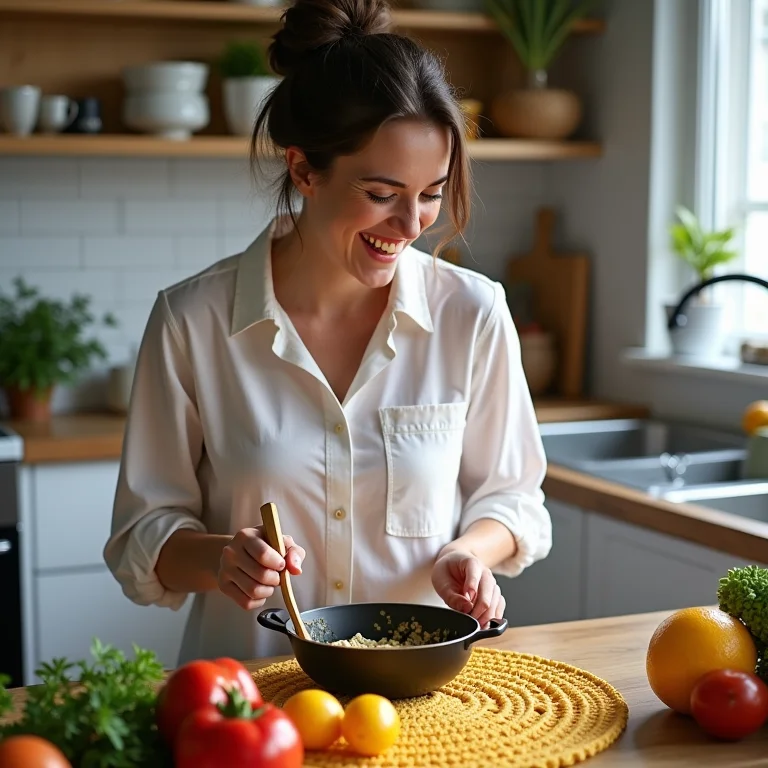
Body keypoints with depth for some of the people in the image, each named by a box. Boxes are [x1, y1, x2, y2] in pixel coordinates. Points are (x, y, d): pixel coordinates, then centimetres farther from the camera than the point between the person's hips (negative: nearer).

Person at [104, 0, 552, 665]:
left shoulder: (473, 312, -3)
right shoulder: (192, 321, -6)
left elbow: (510, 495, 10)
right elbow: (144, 537, 1)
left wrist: (468, 552, -12)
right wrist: (219, 559, -20)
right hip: (249, 692, 0)